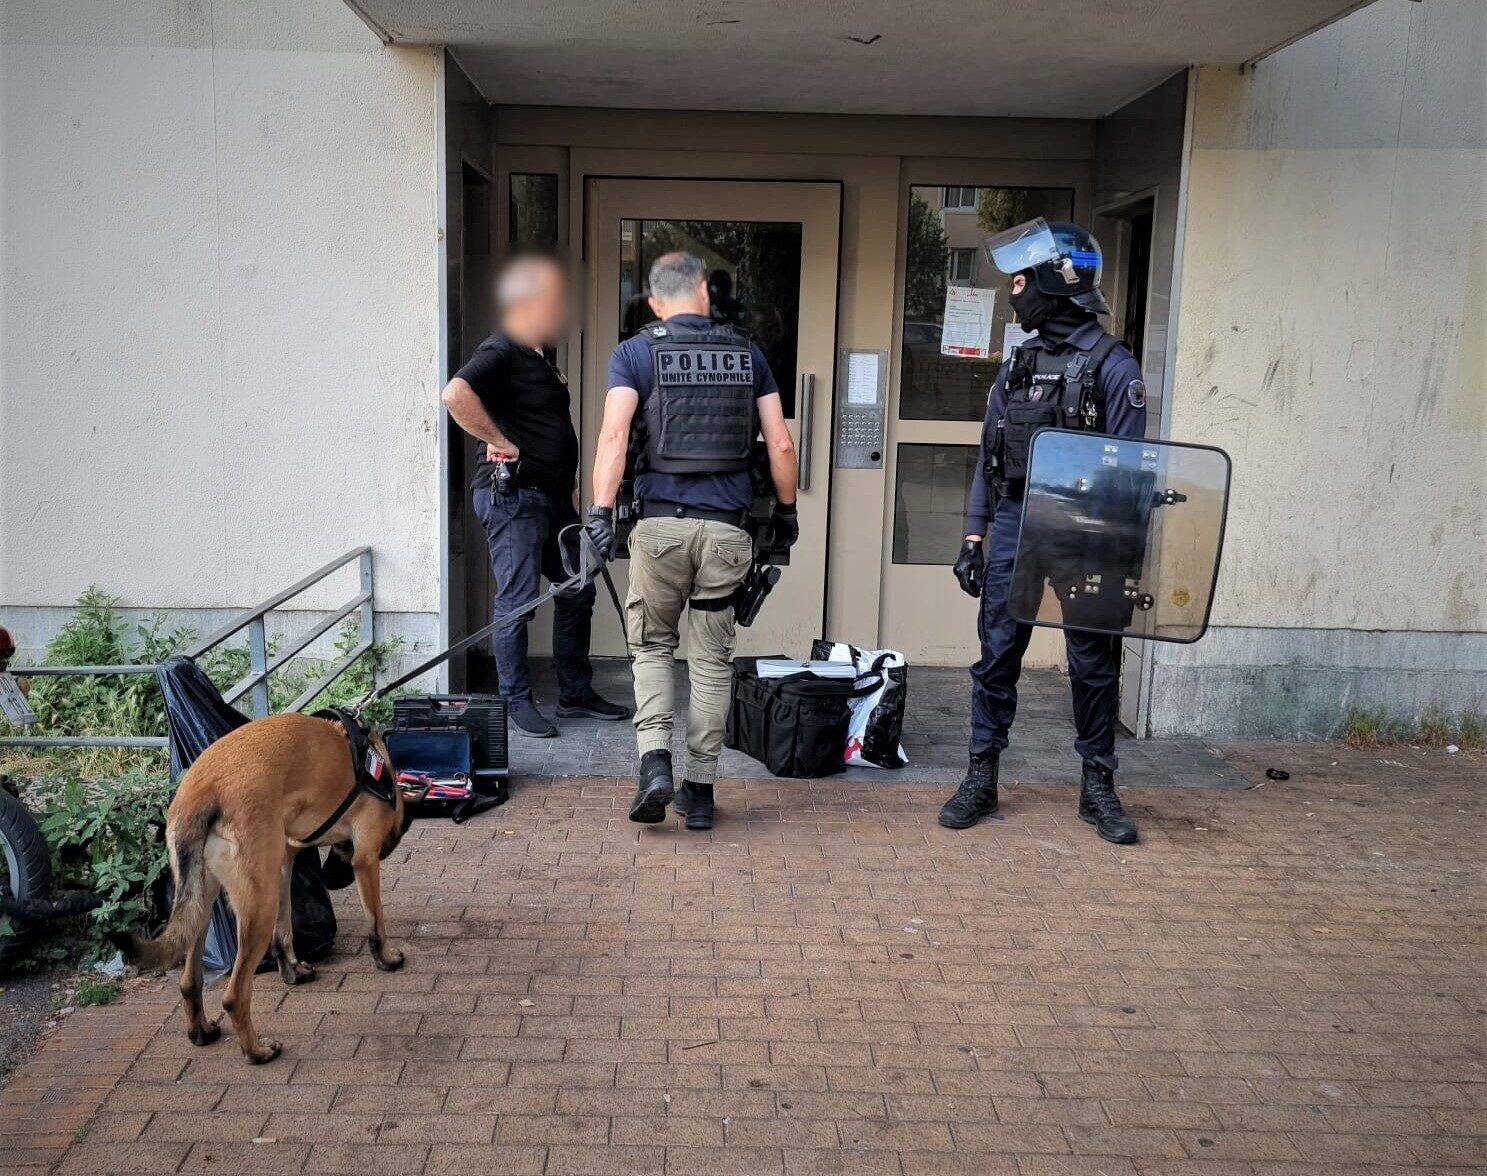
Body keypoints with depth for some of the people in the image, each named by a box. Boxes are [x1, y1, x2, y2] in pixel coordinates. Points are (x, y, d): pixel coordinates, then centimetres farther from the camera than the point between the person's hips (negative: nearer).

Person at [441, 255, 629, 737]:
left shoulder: (540, 357, 18)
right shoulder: (500, 353, -13)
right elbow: (456, 394, -33)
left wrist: (570, 485, 21)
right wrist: (499, 441, -24)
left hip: (553, 497, 10)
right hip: (512, 497, -10)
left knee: (577, 593, 14)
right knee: (518, 603, -3)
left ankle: (575, 693, 25)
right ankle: (517, 702, 8)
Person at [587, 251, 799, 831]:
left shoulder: (635, 353, 2)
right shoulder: (747, 353, 9)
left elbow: (614, 434, -13)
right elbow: (780, 444, 7)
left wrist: (601, 511, -14)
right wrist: (785, 511, 19)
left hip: (661, 524, -2)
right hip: (727, 529, 2)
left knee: (652, 647, 15)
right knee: (712, 659, 11)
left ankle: (654, 761, -3)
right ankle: (700, 789, 16)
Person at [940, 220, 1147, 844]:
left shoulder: (1112, 367, -5)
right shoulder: (1016, 364, 12)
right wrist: (973, 538, 9)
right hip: (1012, 526, 5)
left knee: (1093, 663, 5)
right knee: (997, 655, 5)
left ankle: (1098, 786, 17)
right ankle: (981, 778, 15)